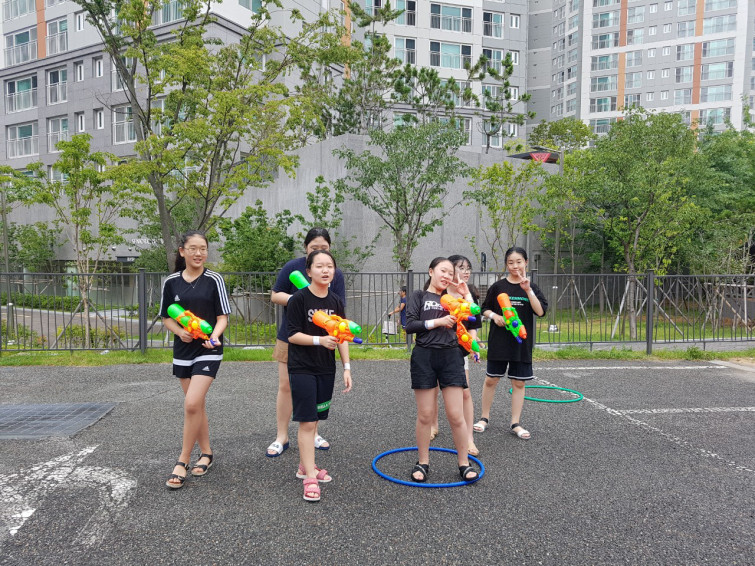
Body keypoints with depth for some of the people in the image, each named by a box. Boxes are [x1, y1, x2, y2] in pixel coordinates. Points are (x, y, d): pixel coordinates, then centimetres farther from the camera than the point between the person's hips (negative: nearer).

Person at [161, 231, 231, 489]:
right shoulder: (171, 282, 3)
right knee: (196, 405, 12)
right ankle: (206, 453, 29)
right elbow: (166, 317, 9)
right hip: (182, 351, 4)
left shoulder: (214, 280, -5)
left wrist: (214, 336, -23)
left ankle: (183, 461, 1)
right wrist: (180, 331, -11)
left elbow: (222, 317, -4)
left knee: (192, 404, -14)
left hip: (208, 351, -4)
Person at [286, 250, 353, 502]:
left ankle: (304, 466, 29)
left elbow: (342, 338, 9)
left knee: (314, 419, 14)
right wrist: (320, 340, -24)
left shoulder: (336, 302, 6)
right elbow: (292, 335, -12)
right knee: (307, 422, -4)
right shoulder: (299, 299, -10)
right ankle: (310, 477, 4)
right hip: (302, 369, -5)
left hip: (326, 369, 5)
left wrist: (347, 368, 4)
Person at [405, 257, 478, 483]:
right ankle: (423, 463, 20)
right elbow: (410, 325, -6)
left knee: (456, 416, 0)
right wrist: (438, 322, -13)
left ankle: (464, 464, 15)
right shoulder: (419, 296, 6)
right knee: (425, 415, 5)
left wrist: (465, 296, 2)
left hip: (451, 357, 2)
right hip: (424, 356, -2)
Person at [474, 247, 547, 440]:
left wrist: (528, 290, -20)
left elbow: (541, 311, -11)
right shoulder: (498, 286, 1)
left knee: (519, 383, 7)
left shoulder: (532, 288, 3)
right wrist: (494, 316, -12)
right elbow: (485, 308, 8)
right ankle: (484, 417, 22)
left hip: (522, 342, 1)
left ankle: (516, 424, 18)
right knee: (491, 380, 5)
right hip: (498, 342, -1)